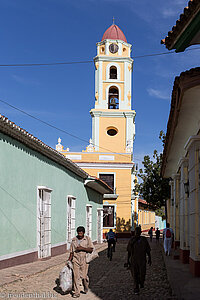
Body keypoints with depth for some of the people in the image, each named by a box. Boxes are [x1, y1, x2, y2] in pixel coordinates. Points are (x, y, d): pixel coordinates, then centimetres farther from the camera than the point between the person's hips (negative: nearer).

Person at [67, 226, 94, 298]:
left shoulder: (87, 239, 2)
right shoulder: (74, 240, 8)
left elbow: (91, 249, -5)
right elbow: (71, 251, 14)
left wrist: (82, 248, -16)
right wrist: (69, 260, 8)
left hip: (84, 260, -2)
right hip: (75, 260, 2)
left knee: (84, 276, -3)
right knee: (76, 276, -3)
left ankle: (86, 287, 29)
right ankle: (77, 293, 4)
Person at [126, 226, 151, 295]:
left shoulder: (144, 240, -2)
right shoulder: (132, 240, -1)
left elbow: (148, 250, 6)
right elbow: (129, 251, 5)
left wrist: (149, 258, 8)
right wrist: (128, 261, 5)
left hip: (142, 260, 0)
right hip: (133, 260, 0)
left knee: (142, 274, -1)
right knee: (135, 275, 2)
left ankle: (141, 282, 33)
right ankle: (136, 289, 16)